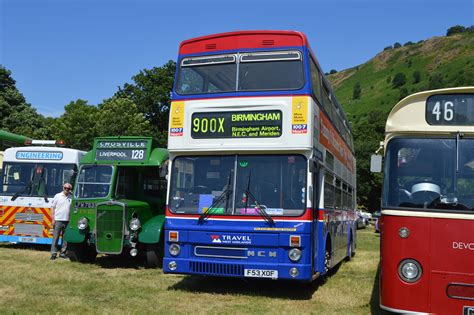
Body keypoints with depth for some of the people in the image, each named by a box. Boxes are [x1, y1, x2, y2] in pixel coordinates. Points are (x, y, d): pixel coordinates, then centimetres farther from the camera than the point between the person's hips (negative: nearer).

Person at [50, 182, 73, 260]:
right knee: (55, 237, -2)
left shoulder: (71, 197, 8)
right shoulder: (57, 196, 2)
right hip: (58, 220, -2)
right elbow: (53, 207, 3)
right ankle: (53, 253, 3)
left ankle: (63, 253, 15)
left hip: (67, 221, 3)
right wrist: (53, 219, -4)